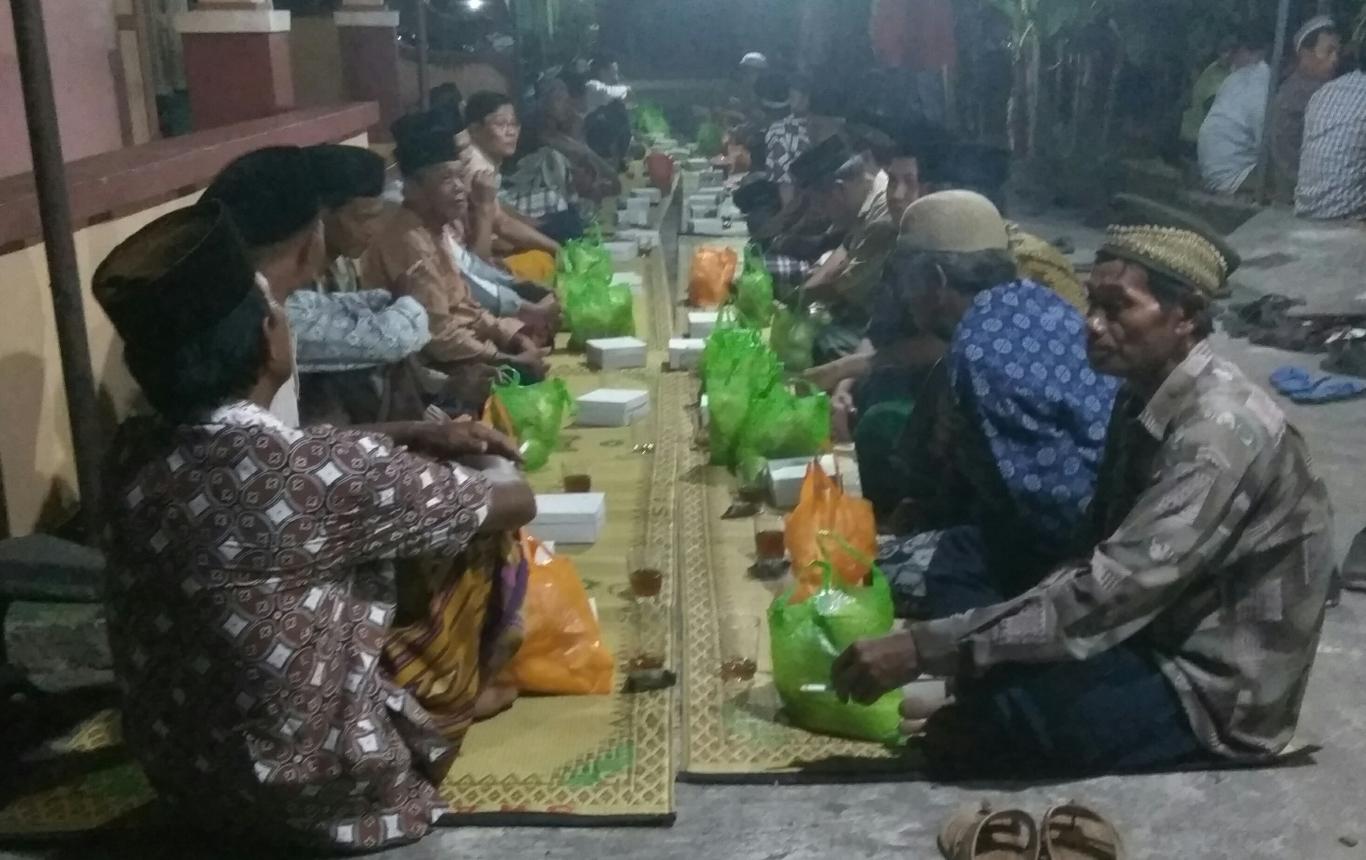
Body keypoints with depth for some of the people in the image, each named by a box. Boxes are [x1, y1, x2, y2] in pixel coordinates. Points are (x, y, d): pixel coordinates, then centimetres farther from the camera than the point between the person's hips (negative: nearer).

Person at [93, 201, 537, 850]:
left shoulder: (134, 451, -10)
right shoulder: (327, 475, -29)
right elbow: (515, 502, -13)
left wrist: (413, 436, 7)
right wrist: (479, 469, 9)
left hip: (176, 776, 6)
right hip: (311, 788, -6)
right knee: (487, 548, 8)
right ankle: (468, 690, 34)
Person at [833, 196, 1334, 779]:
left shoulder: (1220, 431, -27)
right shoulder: (1145, 397, 2)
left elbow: (1105, 597, -34)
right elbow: (1103, 567, 7)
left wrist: (924, 647, -34)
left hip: (1214, 692, -9)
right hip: (1150, 635, 9)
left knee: (981, 725, -27)